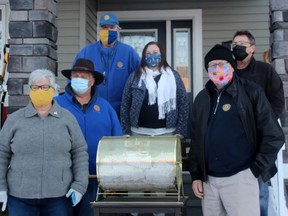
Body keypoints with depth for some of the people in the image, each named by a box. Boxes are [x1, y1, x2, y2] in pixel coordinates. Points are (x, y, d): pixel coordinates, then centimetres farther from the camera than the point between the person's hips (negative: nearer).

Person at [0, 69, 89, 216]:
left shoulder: (67, 119, 3)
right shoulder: (14, 119, 4)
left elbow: (80, 152, 3)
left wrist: (79, 185, -4)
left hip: (59, 195, 0)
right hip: (20, 196, 0)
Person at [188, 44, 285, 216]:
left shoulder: (251, 92, -4)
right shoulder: (202, 99, 10)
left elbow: (274, 136, -5)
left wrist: (255, 169, -7)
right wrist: (196, 175, 9)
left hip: (240, 177, -4)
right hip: (208, 179, 5)